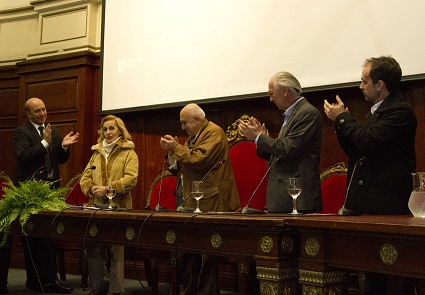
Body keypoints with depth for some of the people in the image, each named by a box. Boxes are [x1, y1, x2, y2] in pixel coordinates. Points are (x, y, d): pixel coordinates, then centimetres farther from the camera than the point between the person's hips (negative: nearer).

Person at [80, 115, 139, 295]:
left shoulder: (128, 153, 1)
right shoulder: (97, 152, 16)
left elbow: (131, 178, -11)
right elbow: (85, 177, 14)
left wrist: (108, 188, -18)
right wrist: (91, 188, -7)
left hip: (118, 206, -5)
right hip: (96, 206, 5)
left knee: (115, 250, -1)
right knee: (92, 249, 6)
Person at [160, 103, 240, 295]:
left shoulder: (214, 132, -7)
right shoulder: (194, 136, 21)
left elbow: (199, 159, -20)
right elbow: (182, 166, 23)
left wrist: (176, 147, -11)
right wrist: (172, 151, 6)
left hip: (208, 203, -9)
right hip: (191, 203, 10)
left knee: (207, 255, -5)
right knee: (186, 252, 10)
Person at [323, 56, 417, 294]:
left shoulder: (400, 111, -12)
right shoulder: (376, 112, 19)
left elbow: (367, 142, -23)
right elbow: (355, 151, 21)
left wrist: (343, 118, -8)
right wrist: (342, 122, 7)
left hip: (385, 206, -9)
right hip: (364, 203, 9)